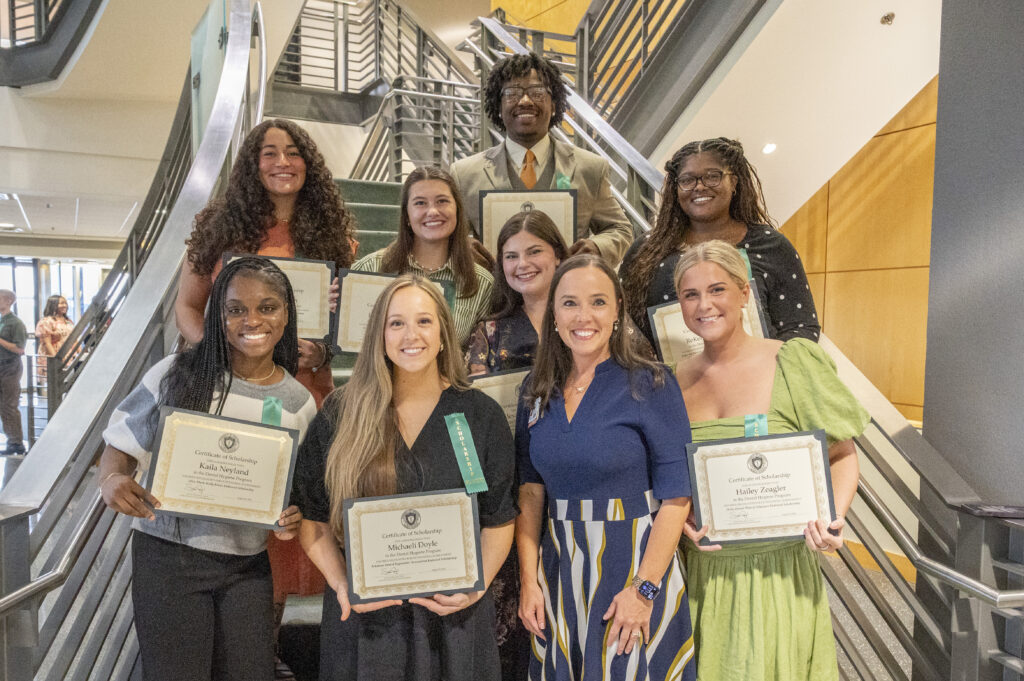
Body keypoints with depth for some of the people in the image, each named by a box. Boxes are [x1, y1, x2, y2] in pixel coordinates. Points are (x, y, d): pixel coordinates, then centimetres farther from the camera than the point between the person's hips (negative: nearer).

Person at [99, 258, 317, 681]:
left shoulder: (299, 403, 1)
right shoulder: (176, 375, -8)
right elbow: (121, 447, 0)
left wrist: (292, 519, -9)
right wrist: (112, 479, -21)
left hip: (248, 565, 3)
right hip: (169, 557, -2)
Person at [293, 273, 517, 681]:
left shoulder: (481, 415, -1)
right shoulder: (341, 417, 0)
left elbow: (498, 519, 2)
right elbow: (313, 517, 3)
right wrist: (340, 584, -8)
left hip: (453, 615, 0)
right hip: (364, 614, 0)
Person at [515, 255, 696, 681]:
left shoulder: (651, 385, -10)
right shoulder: (538, 392, 3)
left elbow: (675, 497, -12)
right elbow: (530, 490, 5)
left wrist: (644, 588, -16)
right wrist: (529, 579, -1)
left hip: (634, 564, -4)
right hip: (560, 570, 4)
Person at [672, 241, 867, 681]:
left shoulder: (791, 363, -8)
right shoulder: (677, 380, 2)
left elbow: (841, 455, -1)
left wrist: (833, 518, -18)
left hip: (778, 571, -3)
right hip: (701, 573, 3)